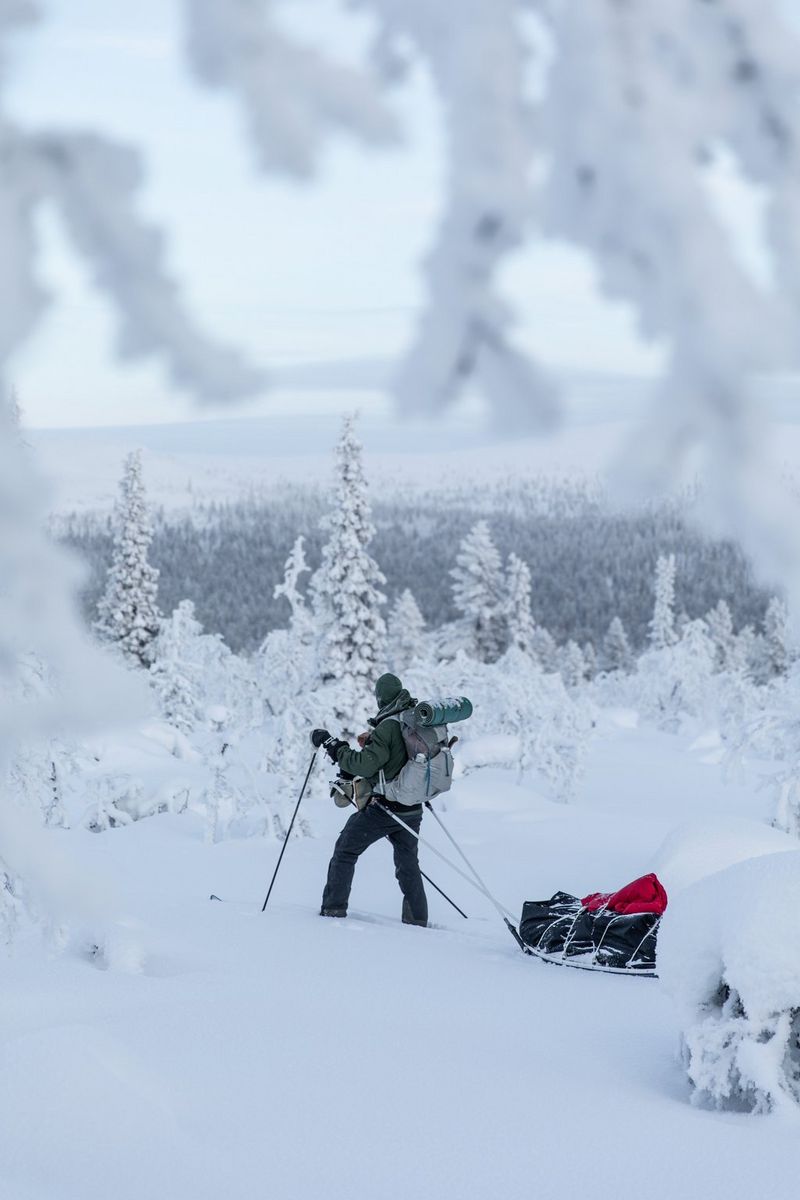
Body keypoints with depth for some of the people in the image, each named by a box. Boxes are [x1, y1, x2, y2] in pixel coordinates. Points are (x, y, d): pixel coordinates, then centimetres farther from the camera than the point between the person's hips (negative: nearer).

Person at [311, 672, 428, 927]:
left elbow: (366, 764, -24)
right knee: (408, 861, 20)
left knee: (345, 850, 8)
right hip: (413, 809, 6)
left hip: (385, 807, -6)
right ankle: (417, 918, 20)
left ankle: (333, 908, 4)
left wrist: (333, 745, -16)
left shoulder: (388, 727, -18)